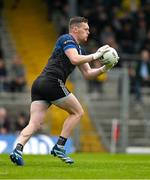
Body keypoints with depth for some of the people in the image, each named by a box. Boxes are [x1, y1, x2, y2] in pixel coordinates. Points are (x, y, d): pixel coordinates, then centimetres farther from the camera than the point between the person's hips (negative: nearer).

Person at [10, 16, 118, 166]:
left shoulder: (79, 48, 27)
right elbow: (75, 59, -20)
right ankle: (59, 147, 1)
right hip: (52, 83, -9)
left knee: (35, 124, -3)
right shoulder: (66, 39, -1)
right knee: (77, 112, 6)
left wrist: (104, 68, 13)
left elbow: (87, 74, 27)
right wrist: (95, 56, -11)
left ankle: (18, 149, -22)